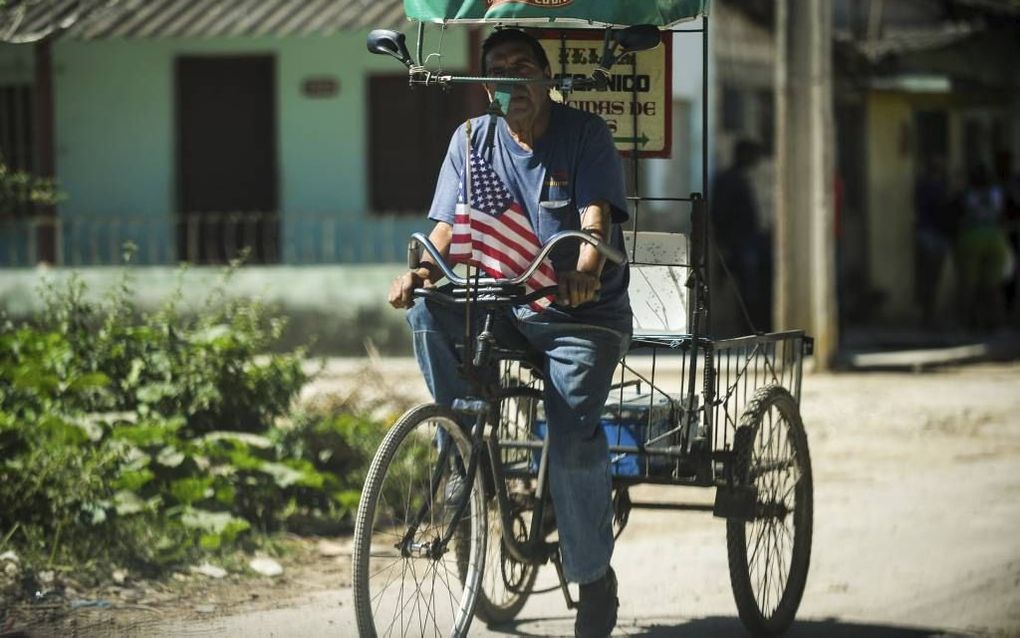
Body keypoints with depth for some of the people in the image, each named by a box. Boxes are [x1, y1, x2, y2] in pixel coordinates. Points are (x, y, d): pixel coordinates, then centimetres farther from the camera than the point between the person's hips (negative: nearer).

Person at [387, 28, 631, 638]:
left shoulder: (585, 133, -5)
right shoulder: (473, 138, 4)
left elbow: (596, 219, -18)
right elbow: (448, 225, -2)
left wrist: (584, 273, -39)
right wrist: (422, 270, -25)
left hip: (582, 313, -4)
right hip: (505, 307, 4)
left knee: (573, 439, -22)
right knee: (429, 310, -26)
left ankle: (595, 577, -1)